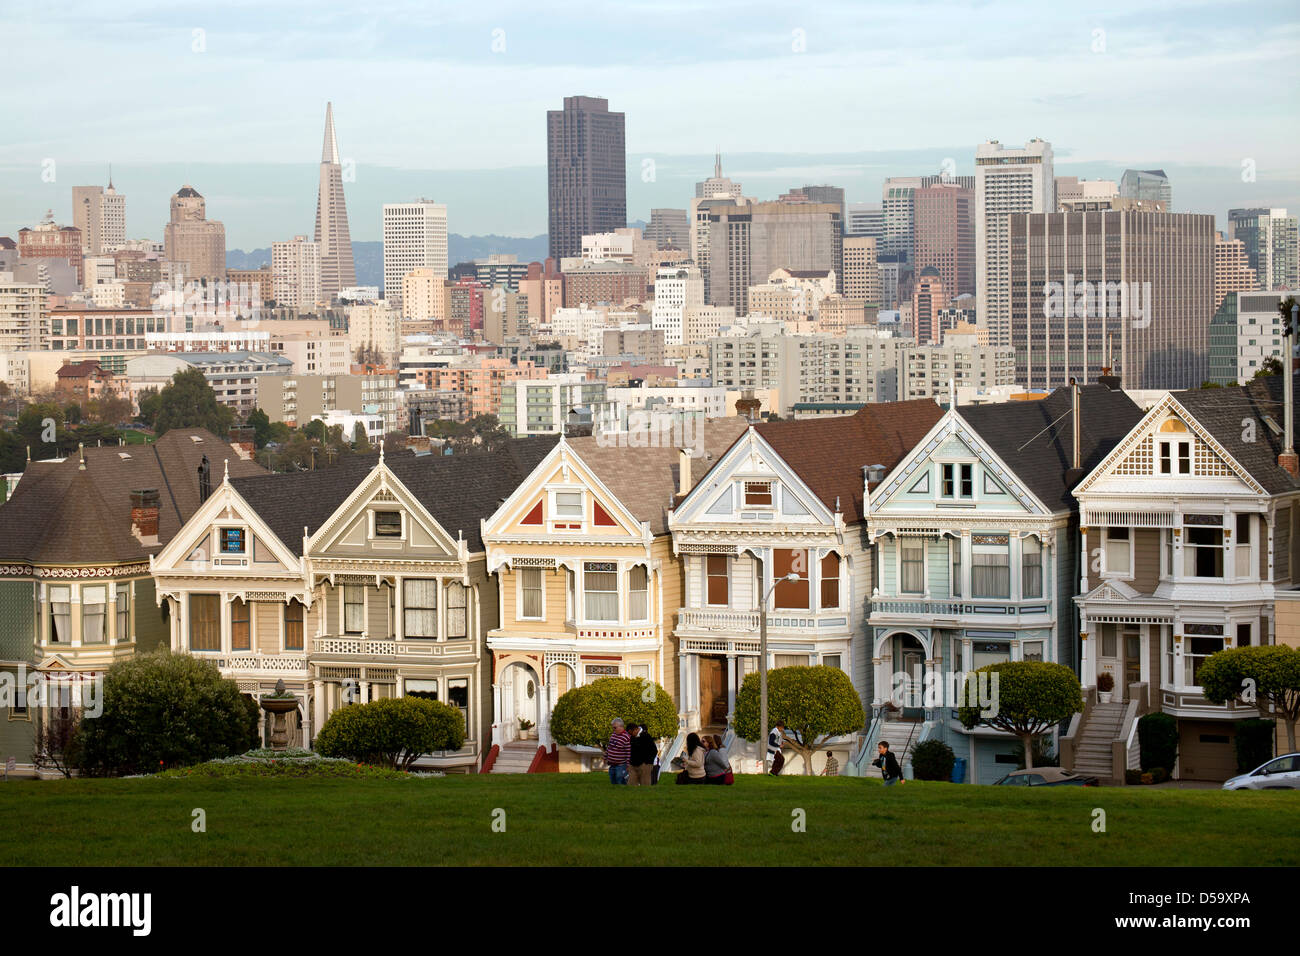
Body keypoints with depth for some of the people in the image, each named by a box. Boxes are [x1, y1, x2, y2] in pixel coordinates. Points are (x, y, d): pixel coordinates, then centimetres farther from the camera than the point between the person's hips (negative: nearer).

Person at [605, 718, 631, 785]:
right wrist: (606, 758, 20)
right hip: (612, 765, 8)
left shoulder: (627, 738, -16)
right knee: (613, 784, 13)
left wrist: (628, 765, -17)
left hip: (621, 766, -8)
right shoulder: (613, 734, 9)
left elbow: (629, 753, -16)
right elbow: (608, 747, 20)